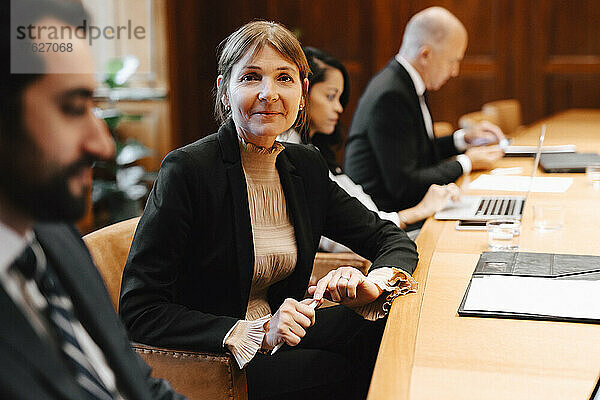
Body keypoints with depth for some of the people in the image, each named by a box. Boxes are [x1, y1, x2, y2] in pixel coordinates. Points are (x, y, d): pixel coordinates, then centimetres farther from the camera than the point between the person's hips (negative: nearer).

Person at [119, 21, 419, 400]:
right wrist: (254, 334, -28)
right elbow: (139, 310, -19)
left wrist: (374, 284, -15)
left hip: (277, 336, 6)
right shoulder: (186, 169, -16)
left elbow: (393, 241, 9)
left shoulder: (306, 167, 3)